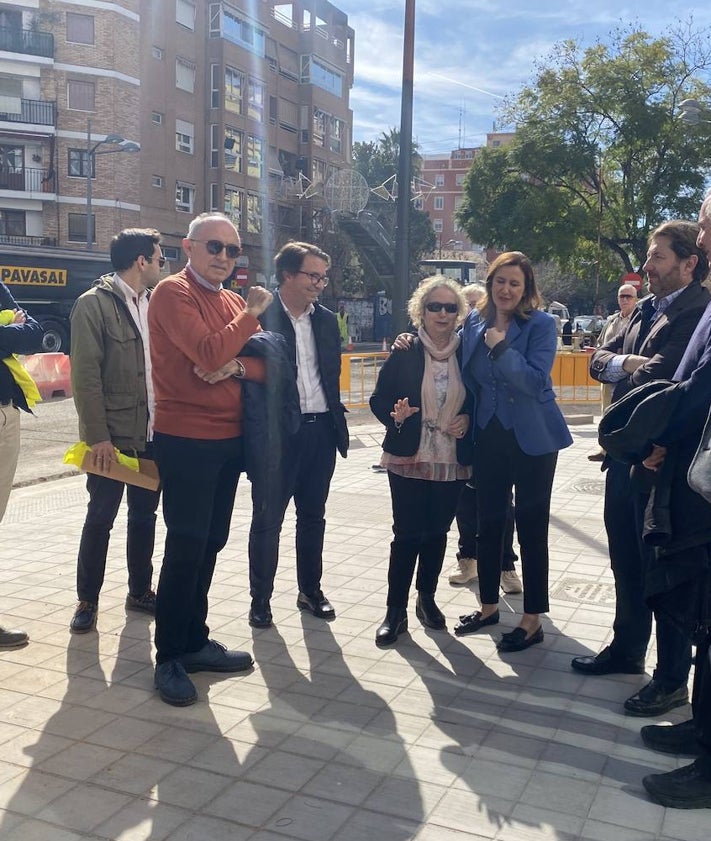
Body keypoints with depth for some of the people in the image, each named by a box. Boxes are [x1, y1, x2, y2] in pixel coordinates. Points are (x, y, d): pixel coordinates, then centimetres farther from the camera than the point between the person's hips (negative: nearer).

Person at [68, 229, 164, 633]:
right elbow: (86, 375, -13)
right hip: (113, 436, -6)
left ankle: (140, 590, 27)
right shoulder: (94, 304, -8)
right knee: (101, 519, 3)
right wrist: (98, 436, -17)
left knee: (144, 516, 14)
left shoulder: (153, 304, 11)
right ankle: (88, 600, 16)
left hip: (153, 434, 6)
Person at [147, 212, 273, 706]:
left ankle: (195, 641, 27)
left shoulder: (234, 302, 14)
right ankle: (169, 658, 7)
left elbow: (263, 365, 7)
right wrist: (251, 314, -12)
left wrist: (236, 365, -14)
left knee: (210, 543, 14)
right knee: (186, 546, -6)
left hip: (229, 438, 8)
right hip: (186, 439, -8)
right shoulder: (173, 293, -9)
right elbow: (209, 352, -23)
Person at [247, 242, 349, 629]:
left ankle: (310, 590, 29)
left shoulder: (326, 320, 10)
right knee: (267, 519, 5)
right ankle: (260, 598, 18)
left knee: (313, 517, 15)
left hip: (321, 431, 5)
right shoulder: (260, 316, -8)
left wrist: (337, 422, 11)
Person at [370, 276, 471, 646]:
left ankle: (427, 598, 30)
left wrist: (467, 420, -8)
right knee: (407, 534, -1)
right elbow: (378, 399, -2)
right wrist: (395, 415, -21)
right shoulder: (404, 353, -4)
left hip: (451, 461, 2)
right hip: (408, 459, -2)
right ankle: (395, 610, 10)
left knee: (437, 533, 12)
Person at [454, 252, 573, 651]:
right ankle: (489, 605, 30)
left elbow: (537, 382, -18)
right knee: (489, 523, 14)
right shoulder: (474, 323, 4)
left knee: (531, 527, 3)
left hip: (532, 439, -5)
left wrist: (501, 348, -23)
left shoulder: (541, 324, -10)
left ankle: (533, 620, 14)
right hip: (489, 436, 5)